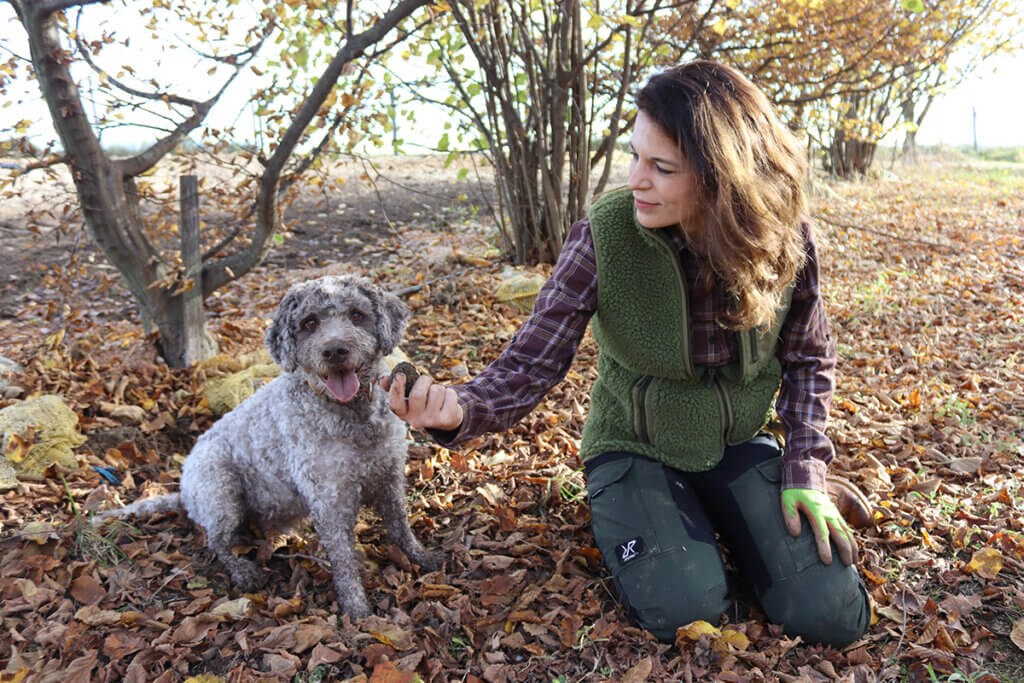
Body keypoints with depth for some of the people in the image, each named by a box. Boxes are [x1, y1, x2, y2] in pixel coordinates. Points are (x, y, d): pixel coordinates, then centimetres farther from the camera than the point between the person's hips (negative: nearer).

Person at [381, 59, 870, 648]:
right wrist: (461, 408, -42)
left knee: (833, 617, -8)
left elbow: (808, 360, 0)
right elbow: (533, 362, -22)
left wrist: (805, 472, -9)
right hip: (636, 447, -2)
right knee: (688, 609, -23)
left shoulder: (786, 238, -15)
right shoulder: (605, 234, -23)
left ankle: (718, 518, 19)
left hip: (739, 444, 3)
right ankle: (627, 521, 10)